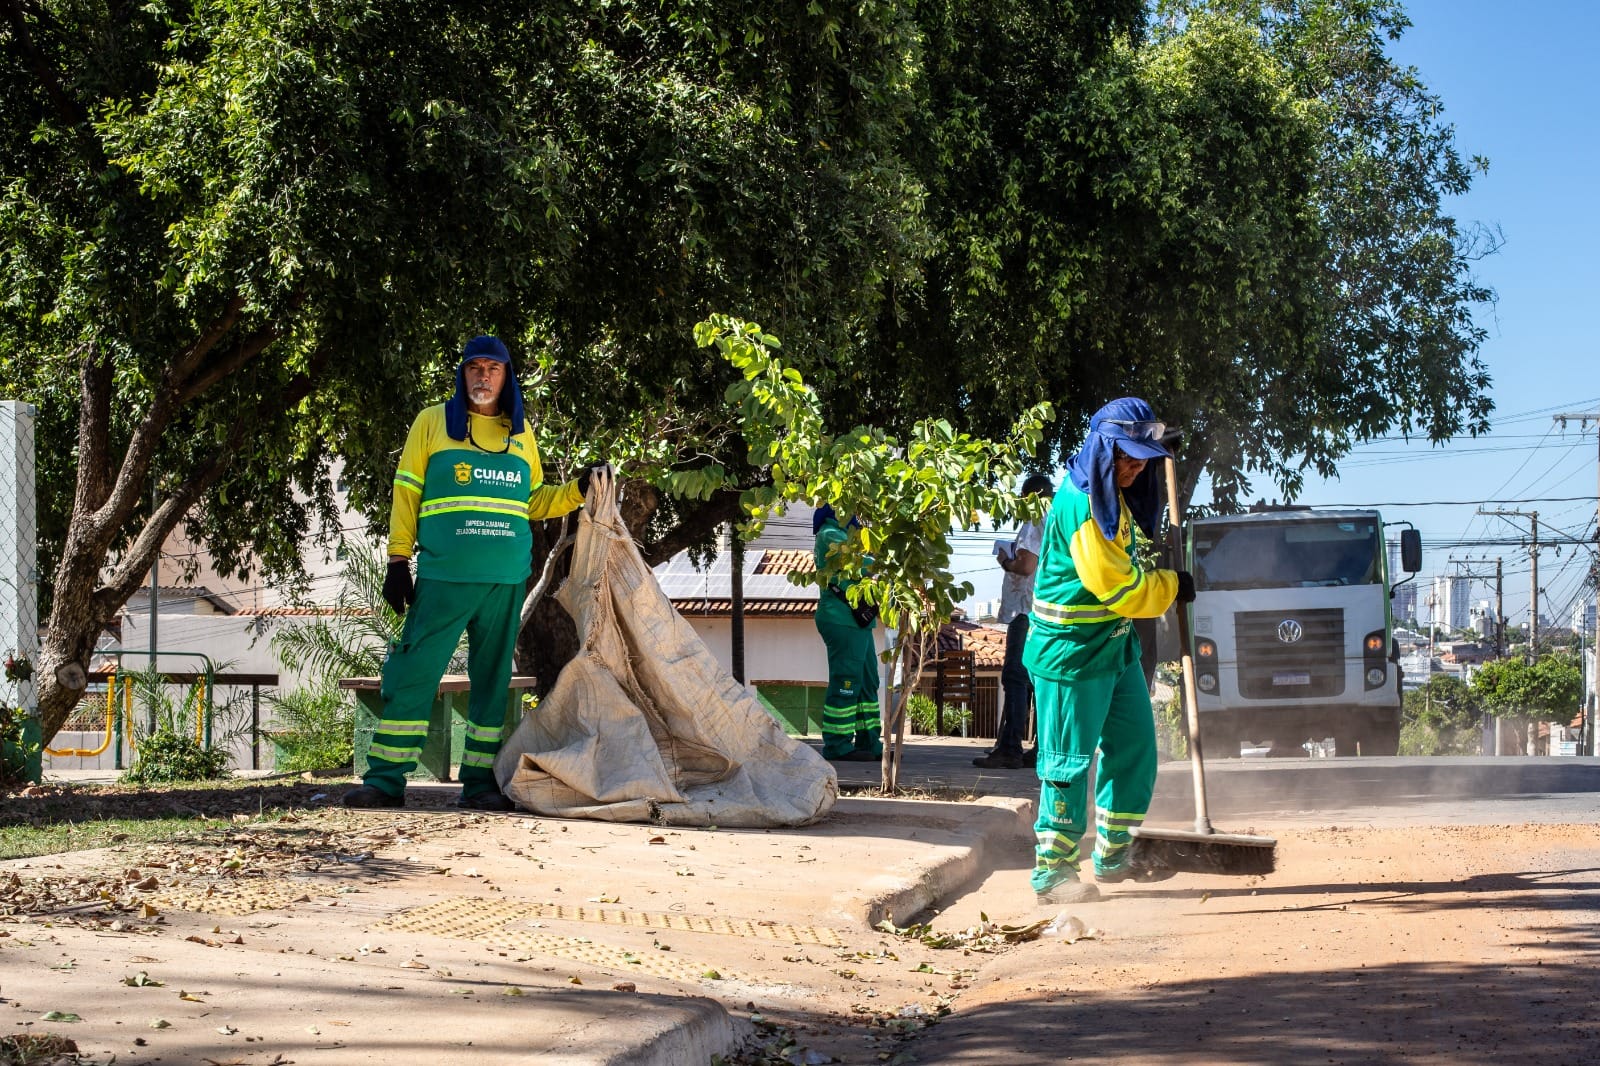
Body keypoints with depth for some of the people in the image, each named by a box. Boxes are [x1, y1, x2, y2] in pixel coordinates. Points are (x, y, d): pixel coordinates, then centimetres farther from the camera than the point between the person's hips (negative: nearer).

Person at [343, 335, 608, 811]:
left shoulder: (521, 432, 15)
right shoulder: (433, 422, 7)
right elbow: (406, 495, 5)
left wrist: (579, 490, 7)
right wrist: (398, 561, -1)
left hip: (506, 580, 3)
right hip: (442, 577, -3)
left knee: (492, 681, 6)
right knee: (412, 676, -7)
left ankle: (480, 781, 11)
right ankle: (385, 780, -4)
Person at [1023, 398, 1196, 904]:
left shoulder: (1117, 496, 10)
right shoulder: (1081, 502, -21)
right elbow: (1116, 585, -20)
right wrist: (1171, 587, -6)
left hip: (1116, 646, 10)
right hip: (1073, 653, -10)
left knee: (1135, 749, 13)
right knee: (1070, 762, -5)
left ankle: (1113, 857, 25)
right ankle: (1052, 872, 2)